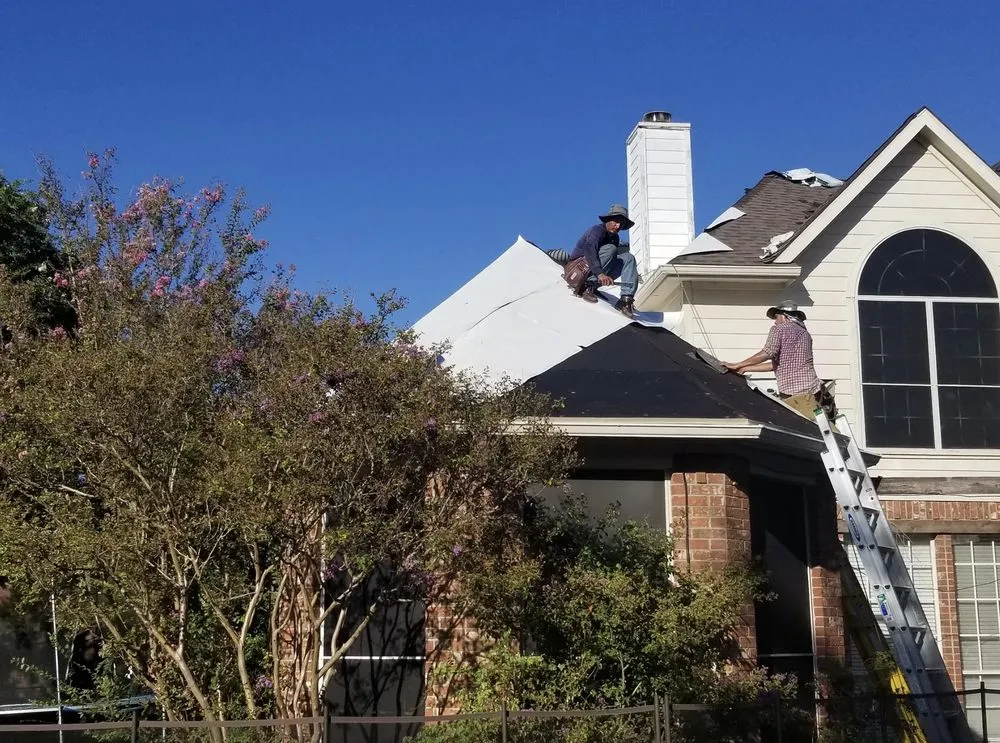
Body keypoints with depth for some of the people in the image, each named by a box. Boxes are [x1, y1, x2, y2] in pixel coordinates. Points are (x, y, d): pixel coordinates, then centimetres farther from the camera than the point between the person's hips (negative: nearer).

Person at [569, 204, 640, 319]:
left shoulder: (614, 238, 13)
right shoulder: (597, 230, -14)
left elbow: (613, 261, 8)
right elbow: (589, 250, -33)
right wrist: (600, 274, -47)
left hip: (597, 275, 8)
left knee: (628, 258, -6)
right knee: (610, 249, -27)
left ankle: (626, 299, -18)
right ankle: (588, 287, -30)